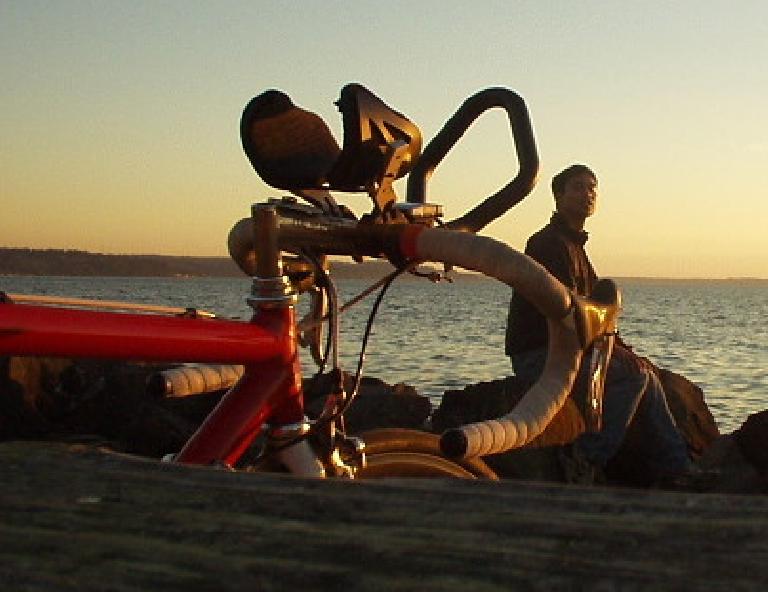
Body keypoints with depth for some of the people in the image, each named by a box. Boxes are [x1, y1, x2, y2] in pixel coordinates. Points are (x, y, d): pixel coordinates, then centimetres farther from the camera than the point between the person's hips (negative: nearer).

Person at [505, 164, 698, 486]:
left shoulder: (573, 245, 22)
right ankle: (586, 460, -18)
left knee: (645, 374, 9)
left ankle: (677, 471, 9)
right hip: (537, 355, -10)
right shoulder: (550, 243, -12)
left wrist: (619, 348, 8)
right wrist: (614, 348, -18)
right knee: (632, 374, -20)